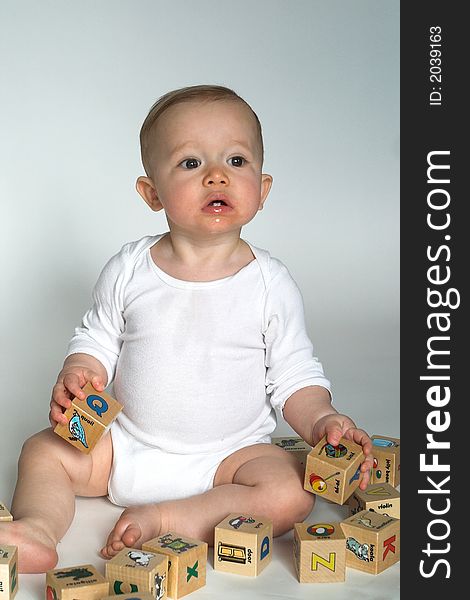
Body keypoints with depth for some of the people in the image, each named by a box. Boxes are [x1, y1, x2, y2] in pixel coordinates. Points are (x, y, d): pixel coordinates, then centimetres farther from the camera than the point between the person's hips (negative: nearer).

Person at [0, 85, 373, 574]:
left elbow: (293, 376, -3)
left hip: (226, 454, -1)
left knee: (290, 495, -25)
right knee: (43, 451, -8)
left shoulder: (271, 283, -9)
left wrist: (321, 422, -21)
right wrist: (76, 376, -16)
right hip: (125, 445, 2)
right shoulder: (128, 271, -5)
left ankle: (161, 520, -20)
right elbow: (96, 340, 6)